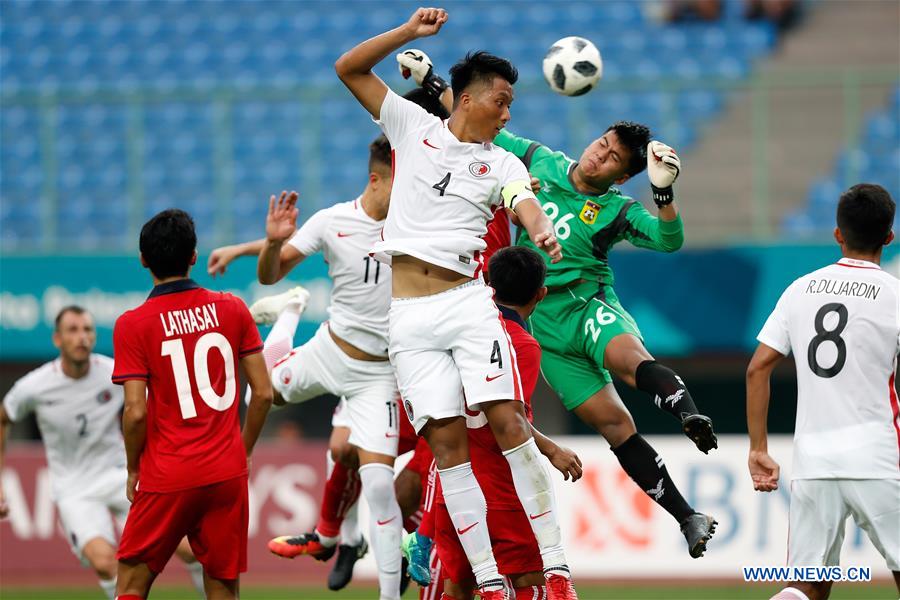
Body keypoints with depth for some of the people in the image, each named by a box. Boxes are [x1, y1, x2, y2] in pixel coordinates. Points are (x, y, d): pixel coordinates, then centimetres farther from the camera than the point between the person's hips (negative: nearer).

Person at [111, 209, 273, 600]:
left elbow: (136, 412, -12)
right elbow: (263, 393, 2)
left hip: (168, 479, -3)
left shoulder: (132, 325, -7)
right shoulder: (232, 309, 2)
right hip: (228, 475, 3)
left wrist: (133, 470, 4)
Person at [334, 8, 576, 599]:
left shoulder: (502, 163, 11)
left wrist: (545, 231, -34)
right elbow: (350, 69, 11)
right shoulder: (414, 127, 12)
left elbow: (526, 204, -10)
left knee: (507, 420, -14)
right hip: (409, 315, 0)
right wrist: (410, 32, 0)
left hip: (467, 301, 0)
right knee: (446, 440, -6)